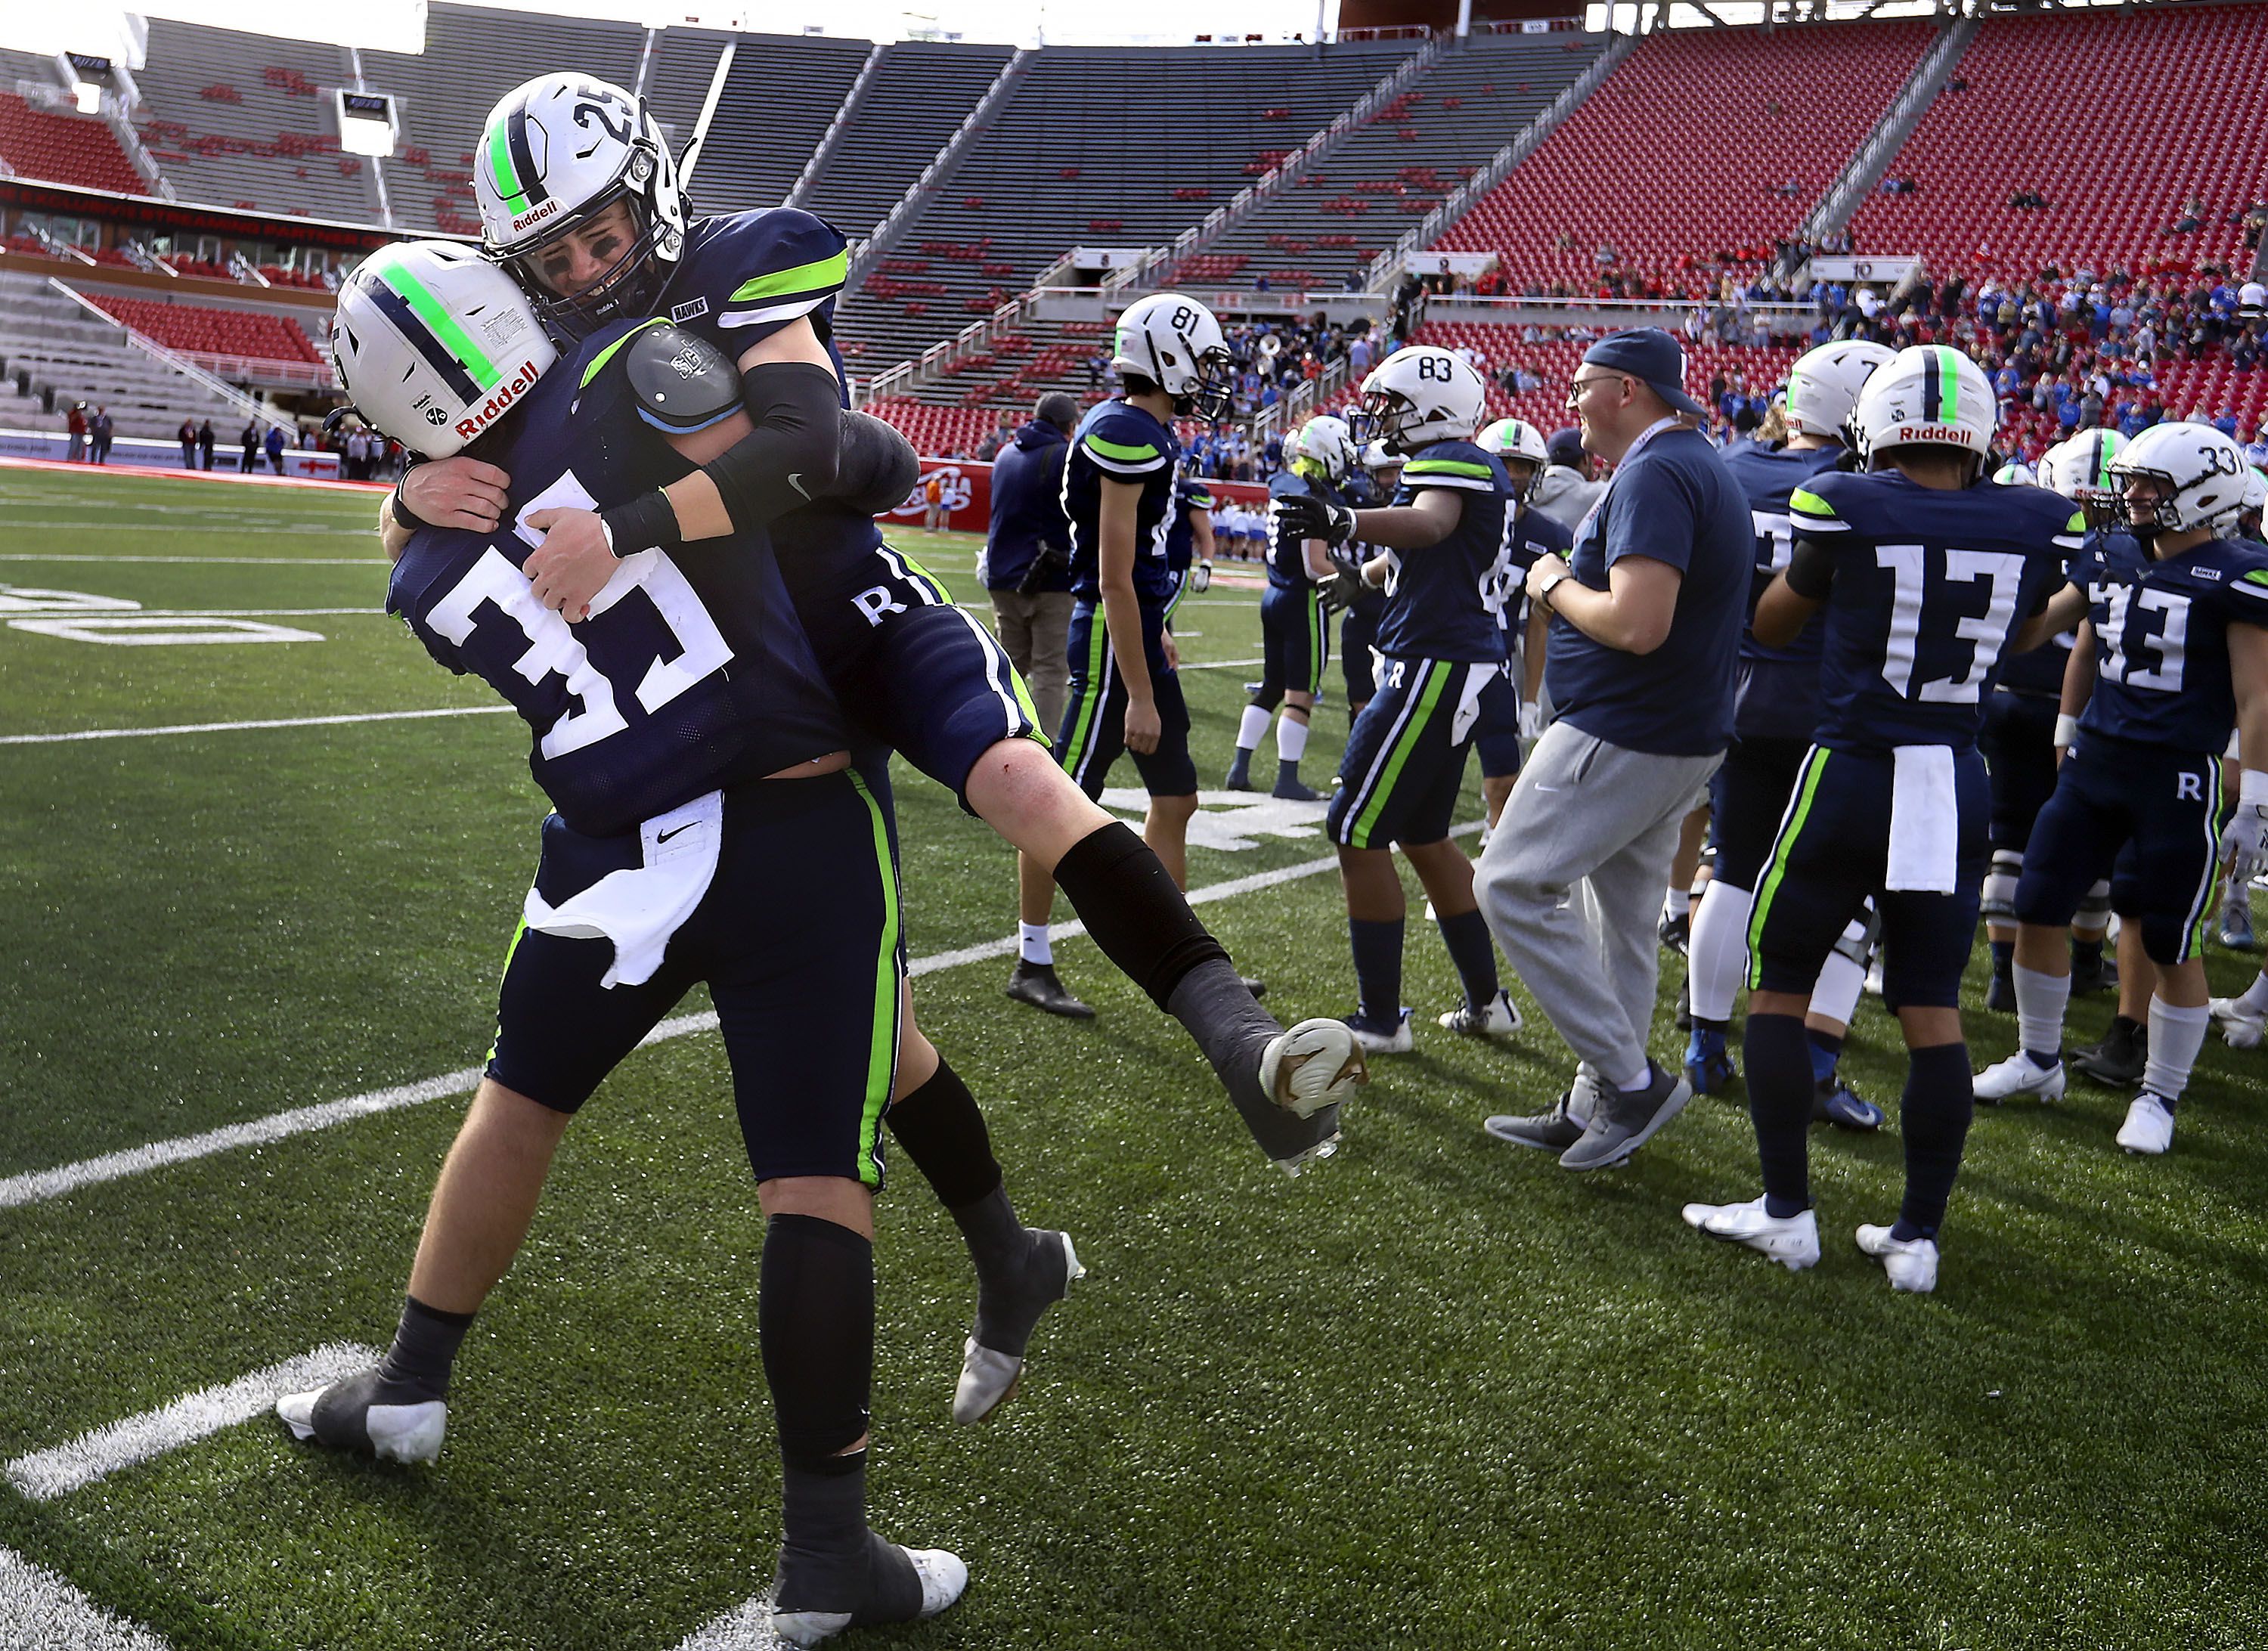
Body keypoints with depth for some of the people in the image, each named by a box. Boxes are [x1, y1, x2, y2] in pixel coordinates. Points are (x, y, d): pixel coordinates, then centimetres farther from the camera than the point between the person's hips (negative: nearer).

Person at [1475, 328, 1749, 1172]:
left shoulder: (1654, 476, -18)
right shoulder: (1701, 468, 15)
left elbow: (1637, 623, -28)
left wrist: (1556, 586, -12)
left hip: (1622, 737, -11)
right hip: (1682, 734, 11)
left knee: (1514, 886, -5)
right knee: (1621, 918, 14)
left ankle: (1631, 1078, -1)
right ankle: (1595, 1107, 23)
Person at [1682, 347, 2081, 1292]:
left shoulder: (1845, 509, -11)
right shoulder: (2036, 525, -1)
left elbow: (1771, 626, 6)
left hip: (1853, 777, -4)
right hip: (1959, 789, 4)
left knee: (1778, 987, 10)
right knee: (1934, 1010, 10)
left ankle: (1787, 1212, 13)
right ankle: (1919, 1234, 15)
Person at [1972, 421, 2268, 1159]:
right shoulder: (2109, 560, 6)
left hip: (2180, 775, -6)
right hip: (2096, 758, 6)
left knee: (2172, 944, 3)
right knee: (2038, 909, 7)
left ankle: (2159, 1098, 20)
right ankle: (2039, 1059, 27)